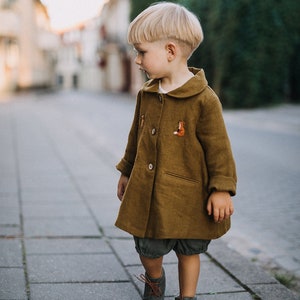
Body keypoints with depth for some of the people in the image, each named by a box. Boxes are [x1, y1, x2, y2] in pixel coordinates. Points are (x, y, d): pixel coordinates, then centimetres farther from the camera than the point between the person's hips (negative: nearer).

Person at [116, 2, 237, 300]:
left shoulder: (204, 100, -17)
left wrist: (221, 189, -12)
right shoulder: (146, 95, 2)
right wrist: (126, 172, 21)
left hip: (187, 199, -4)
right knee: (148, 251, 13)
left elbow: (218, 147, -12)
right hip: (146, 195, 5)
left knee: (188, 252, 12)